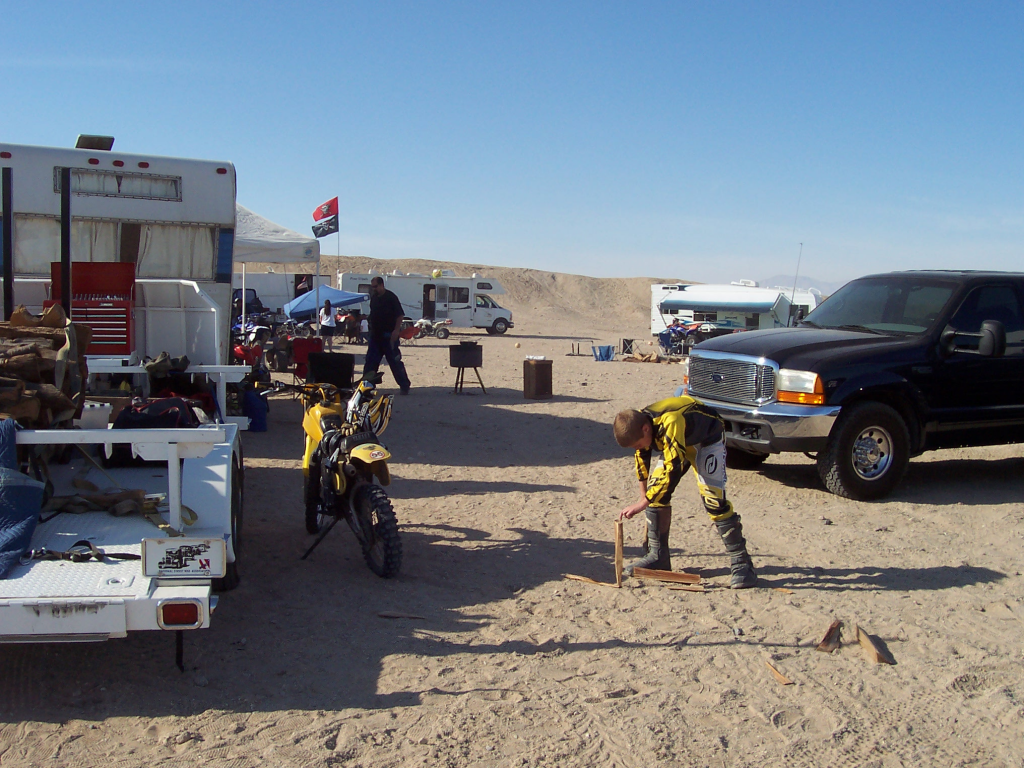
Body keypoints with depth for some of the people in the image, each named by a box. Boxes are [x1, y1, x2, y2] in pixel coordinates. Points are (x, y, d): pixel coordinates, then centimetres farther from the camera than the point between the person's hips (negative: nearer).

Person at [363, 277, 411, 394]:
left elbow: (400, 315, -12)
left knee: (395, 362, -4)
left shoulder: (391, 297, -10)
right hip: (375, 335, 7)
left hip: (389, 335, -7)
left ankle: (404, 385, 4)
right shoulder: (374, 297, 12)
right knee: (370, 361, 8)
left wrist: (396, 330, -20)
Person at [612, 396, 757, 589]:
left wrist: (641, 504, -43)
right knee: (655, 486, -5)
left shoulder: (670, 423, -42)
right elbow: (642, 458, 1)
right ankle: (657, 556, 6)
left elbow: (673, 470, -44)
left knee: (712, 496, -20)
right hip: (680, 440, 7)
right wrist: (644, 495, 6)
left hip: (708, 437, -7)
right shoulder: (638, 424, -18)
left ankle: (741, 562, -12)